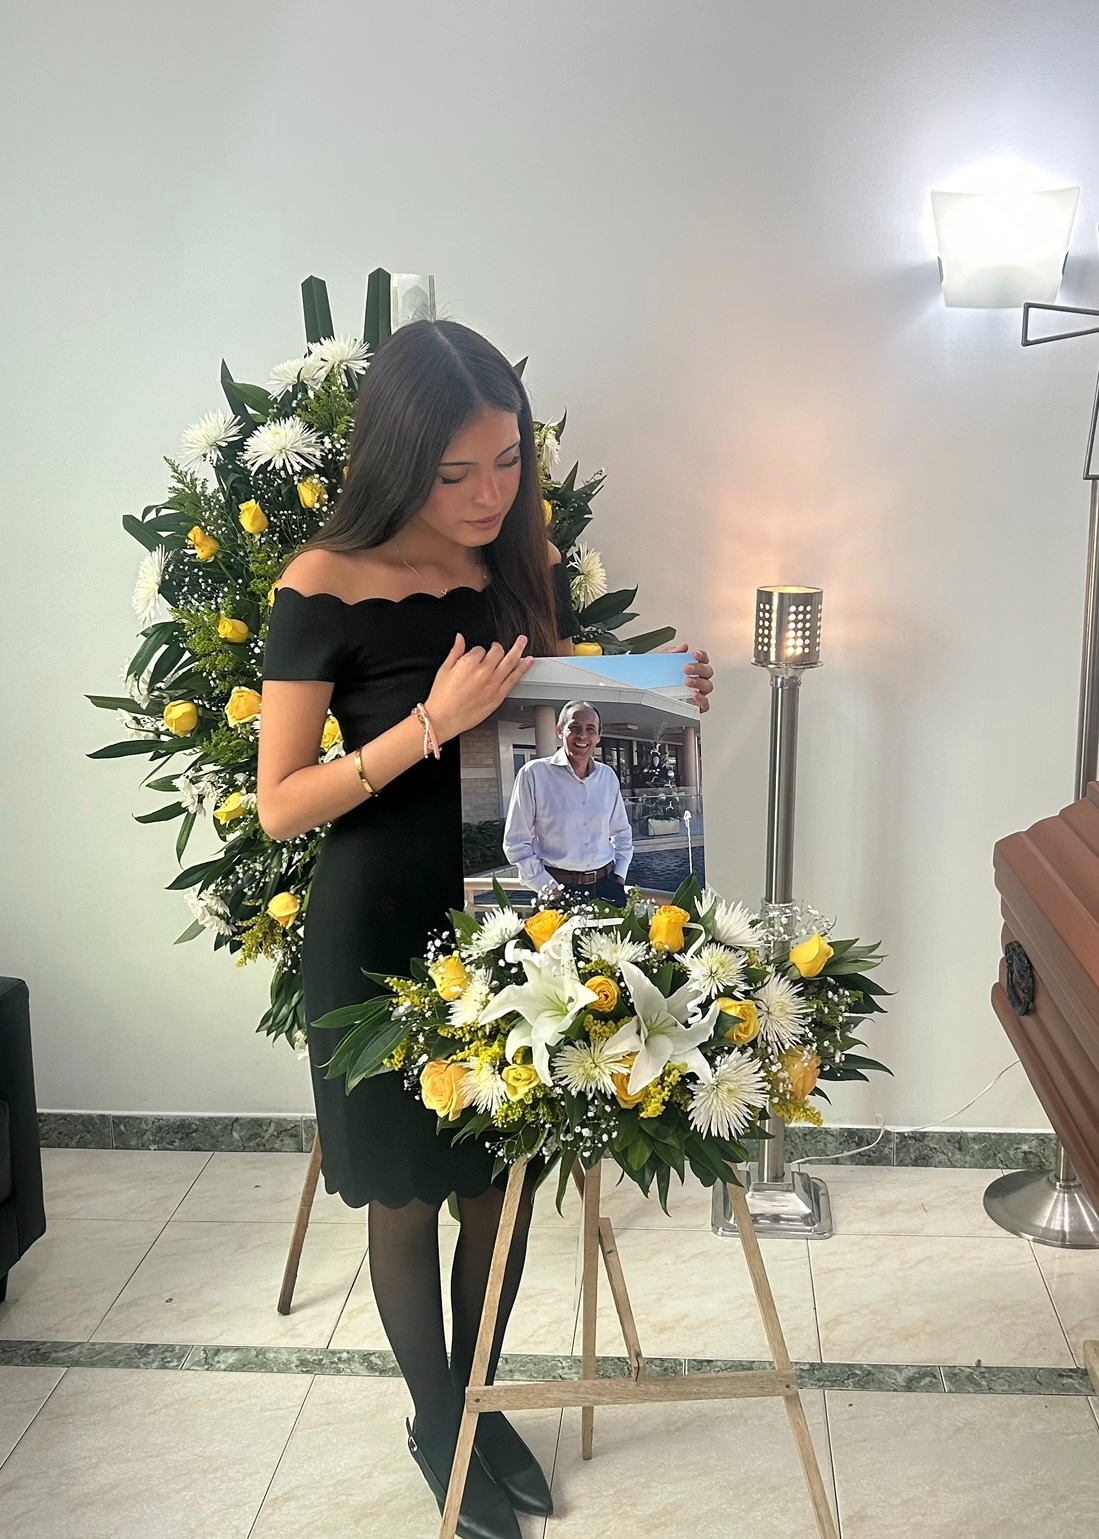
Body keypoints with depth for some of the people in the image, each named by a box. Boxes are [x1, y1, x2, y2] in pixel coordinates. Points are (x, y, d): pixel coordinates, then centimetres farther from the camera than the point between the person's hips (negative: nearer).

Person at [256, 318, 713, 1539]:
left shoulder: (531, 570, -1)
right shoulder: (327, 587, -15)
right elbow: (281, 804, -15)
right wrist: (431, 725, -26)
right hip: (382, 931, -4)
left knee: (504, 1183, 16)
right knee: (408, 1196, 13)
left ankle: (481, 1402, 41)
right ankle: (435, 1426, 38)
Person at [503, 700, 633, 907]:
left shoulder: (607, 776, 8)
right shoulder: (534, 773, -5)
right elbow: (516, 842, -4)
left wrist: (619, 876, 9)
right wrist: (548, 888, -9)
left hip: (606, 887, 4)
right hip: (560, 889, -4)